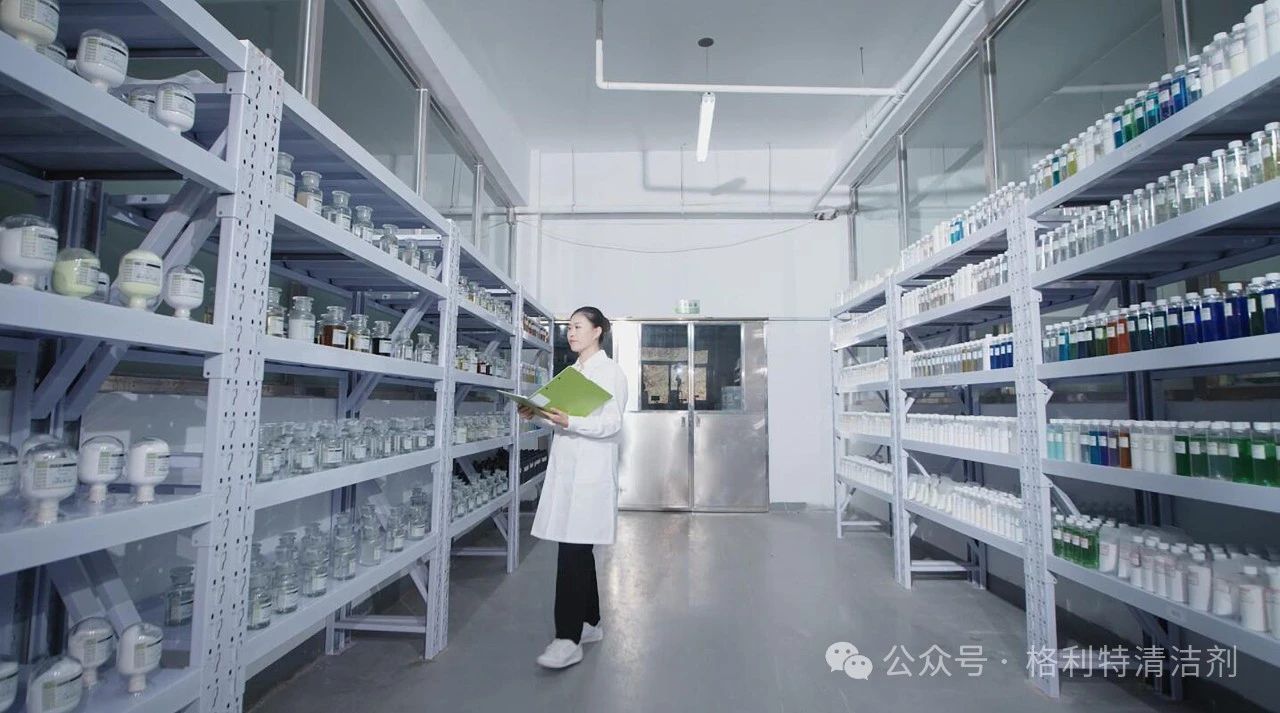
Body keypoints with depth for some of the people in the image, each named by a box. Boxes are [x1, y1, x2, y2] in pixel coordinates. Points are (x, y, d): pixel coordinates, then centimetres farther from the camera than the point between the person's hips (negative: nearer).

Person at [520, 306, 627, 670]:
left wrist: (569, 422, -25)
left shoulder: (610, 372, -5)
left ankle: (568, 639, -1)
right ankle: (589, 623, 27)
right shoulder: (571, 372, 17)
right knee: (578, 549, 14)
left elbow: (612, 424, -13)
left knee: (573, 551, -8)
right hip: (565, 468, 8)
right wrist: (539, 414, 4)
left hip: (591, 472, -8)